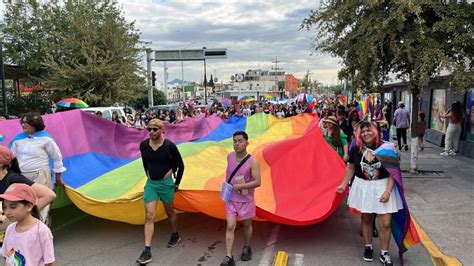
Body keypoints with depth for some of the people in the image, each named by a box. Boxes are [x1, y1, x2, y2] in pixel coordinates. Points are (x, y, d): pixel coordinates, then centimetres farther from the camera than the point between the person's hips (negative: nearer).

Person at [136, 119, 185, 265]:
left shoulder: (169, 146, -15)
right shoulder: (143, 145, -4)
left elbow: (180, 165, -3)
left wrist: (177, 183, 3)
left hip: (166, 183, -3)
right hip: (150, 183, 3)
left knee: (169, 212, 16)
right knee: (149, 216, -4)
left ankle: (175, 235, 42)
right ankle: (147, 251, -2)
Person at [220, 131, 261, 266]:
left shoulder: (252, 162, -18)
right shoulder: (229, 156, -2)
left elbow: (257, 182, -20)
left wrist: (239, 186, -23)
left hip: (246, 199, -3)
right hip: (231, 198, 3)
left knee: (247, 225, 16)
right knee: (230, 226, -3)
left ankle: (247, 248, 39)